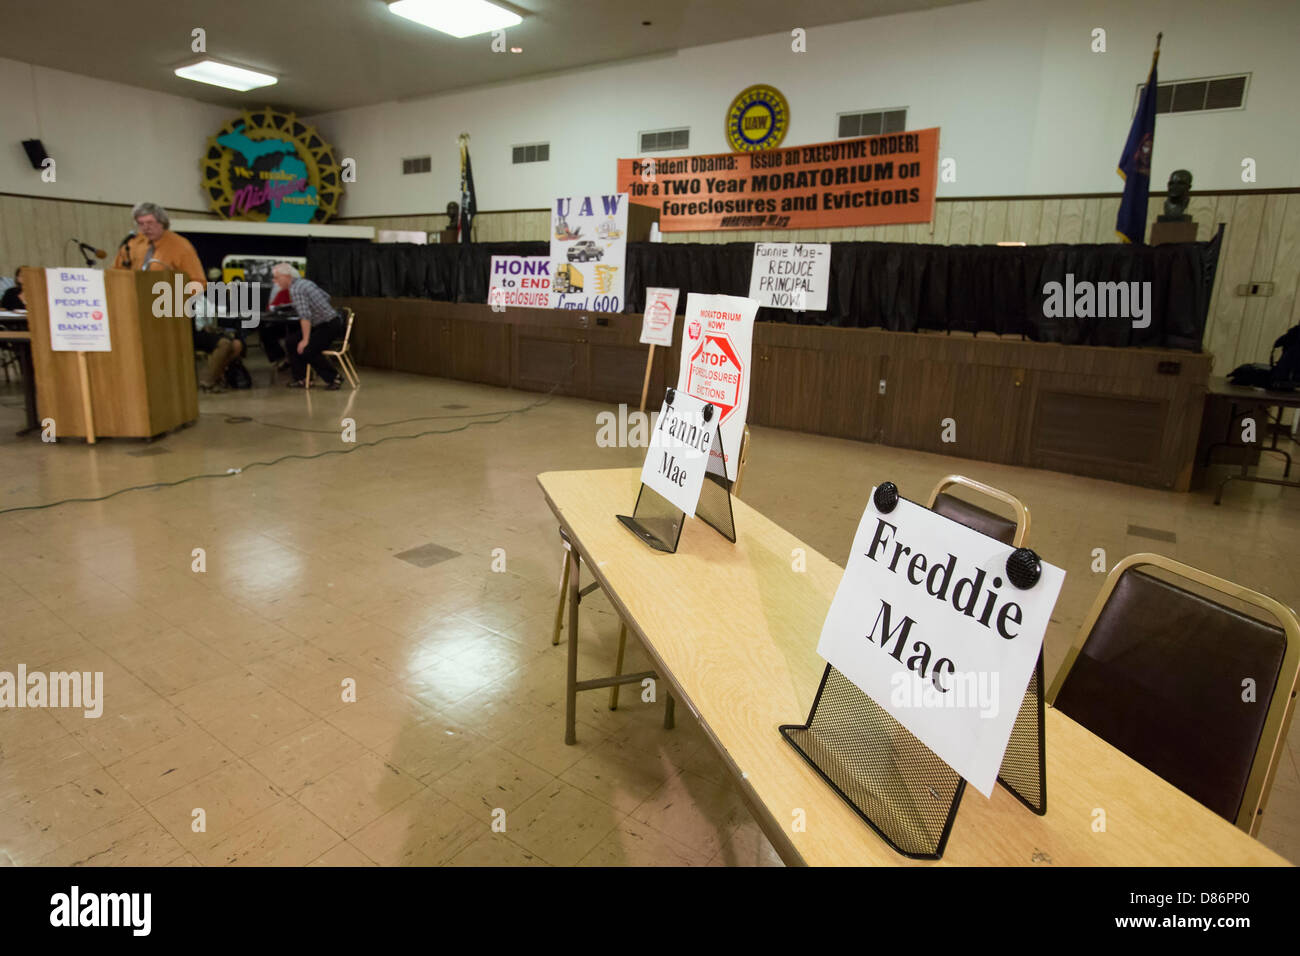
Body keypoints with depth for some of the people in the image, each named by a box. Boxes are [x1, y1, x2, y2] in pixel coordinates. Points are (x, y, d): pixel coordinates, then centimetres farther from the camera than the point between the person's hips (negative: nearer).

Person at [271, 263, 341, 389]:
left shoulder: (295, 289, -17)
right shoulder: (305, 282, 10)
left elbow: (305, 316, -26)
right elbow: (326, 296, 20)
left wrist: (305, 340, -24)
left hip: (328, 326, -10)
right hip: (321, 324, 10)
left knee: (306, 350, -23)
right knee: (291, 341, 7)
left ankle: (333, 378, -7)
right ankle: (301, 378, 7)